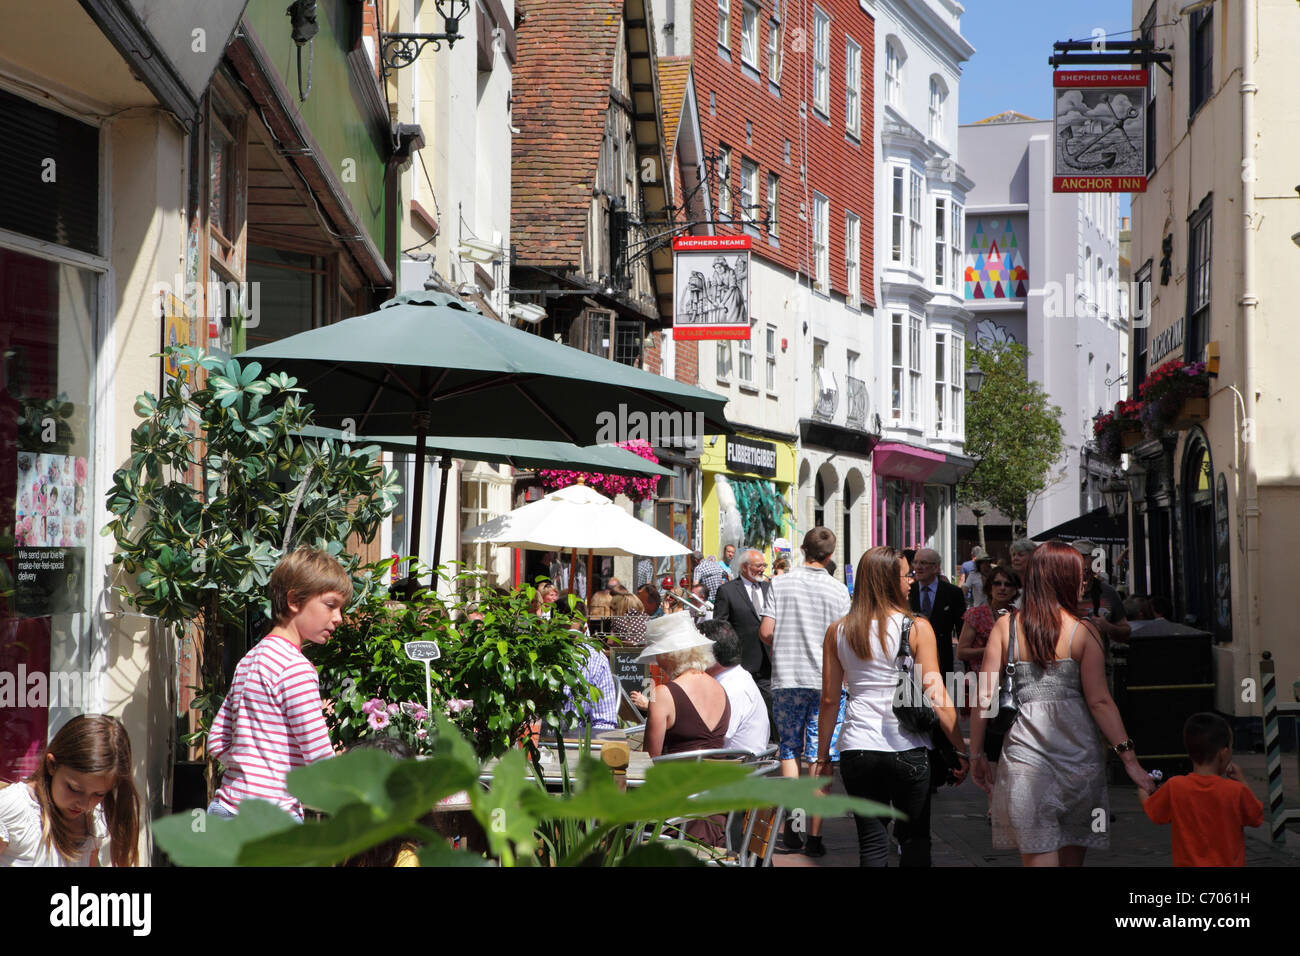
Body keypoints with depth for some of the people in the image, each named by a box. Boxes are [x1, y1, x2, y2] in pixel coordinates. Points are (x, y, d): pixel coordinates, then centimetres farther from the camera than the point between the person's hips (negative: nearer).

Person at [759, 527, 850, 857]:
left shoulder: (780, 584, -1)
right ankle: (814, 835, 0)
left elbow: (765, 632, -5)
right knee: (820, 758, 2)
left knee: (790, 751, 14)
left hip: (787, 680, 1)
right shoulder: (838, 590, -3)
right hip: (827, 681, -1)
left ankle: (790, 826, 6)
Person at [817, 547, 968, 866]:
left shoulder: (838, 631, 3)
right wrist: (961, 751, -2)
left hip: (856, 748, 3)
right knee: (914, 839, 10)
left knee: (872, 843, 7)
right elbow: (937, 698, -8)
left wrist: (823, 757, 14)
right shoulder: (917, 628, -6)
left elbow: (829, 700, 5)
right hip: (907, 748, -2)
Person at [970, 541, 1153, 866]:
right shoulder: (1083, 631, -2)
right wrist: (1129, 758, -4)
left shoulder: (1005, 626, 3)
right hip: (1078, 753, 0)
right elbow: (1099, 701, -7)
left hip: (1025, 751, 0)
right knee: (1073, 856, 16)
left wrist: (977, 754, 9)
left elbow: (984, 696, 0)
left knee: (1038, 855, -1)